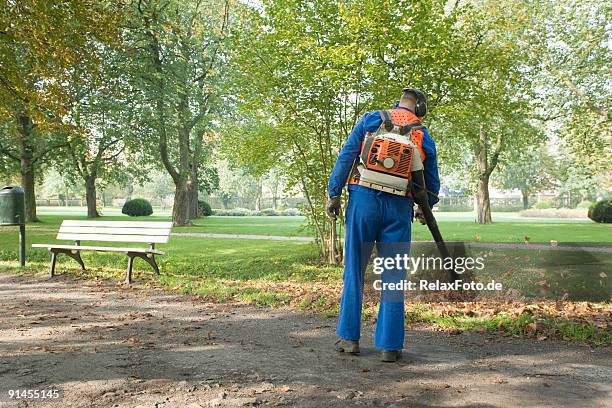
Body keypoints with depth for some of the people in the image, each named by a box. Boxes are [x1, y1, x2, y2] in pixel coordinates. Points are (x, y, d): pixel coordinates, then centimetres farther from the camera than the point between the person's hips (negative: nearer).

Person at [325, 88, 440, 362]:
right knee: (394, 278, 6)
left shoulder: (371, 119, 7)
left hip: (364, 199, -1)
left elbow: (346, 157, -1)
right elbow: (432, 184, 17)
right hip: (399, 207, 1)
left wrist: (334, 194, 0)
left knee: (354, 271, 8)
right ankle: (390, 345, 9)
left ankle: (349, 337, 13)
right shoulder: (424, 137, 11)